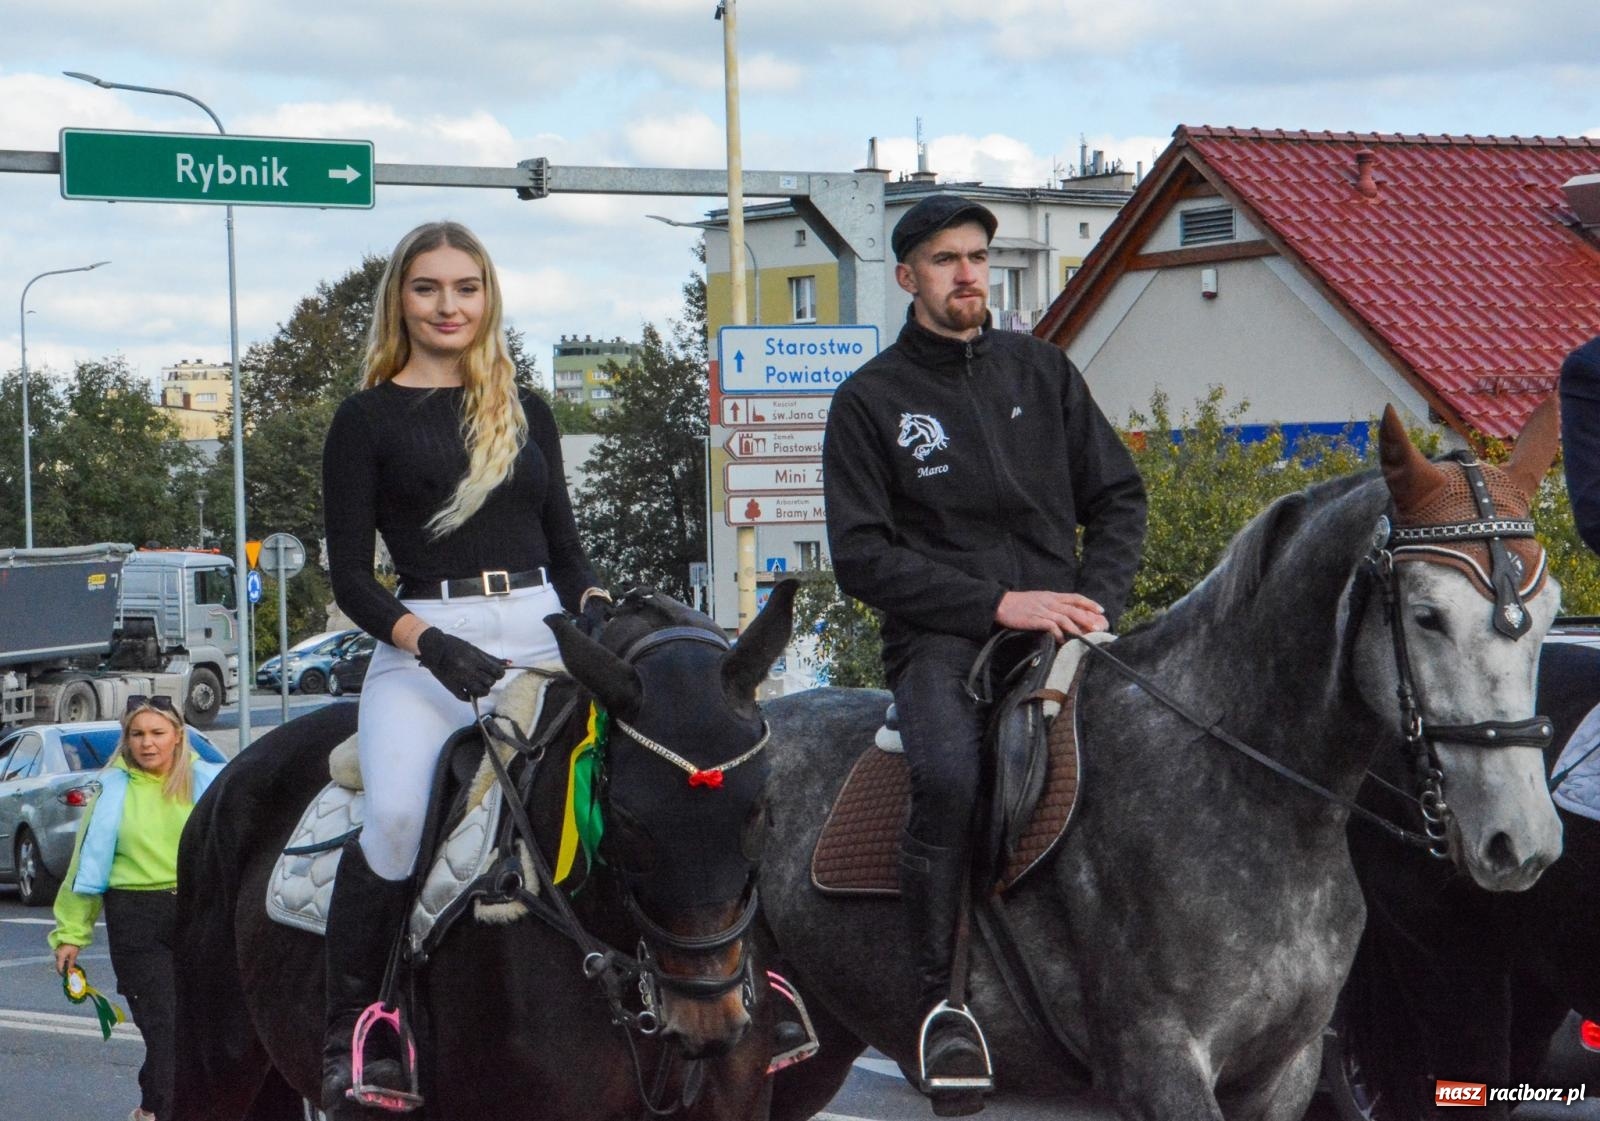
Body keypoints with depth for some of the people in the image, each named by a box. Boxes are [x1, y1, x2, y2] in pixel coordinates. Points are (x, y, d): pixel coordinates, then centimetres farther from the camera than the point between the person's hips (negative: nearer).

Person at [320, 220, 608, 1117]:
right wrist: (430, 644, -14)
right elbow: (350, 576, 3)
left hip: (540, 632, 4)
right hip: (426, 644, -4)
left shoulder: (529, 414, 21)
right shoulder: (369, 419, 8)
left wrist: (597, 606, -1)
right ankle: (346, 1033, -17)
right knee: (395, 816, -30)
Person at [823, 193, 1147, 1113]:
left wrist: (1097, 601, 0)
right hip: (942, 635, -3)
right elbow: (863, 556, -2)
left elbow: (1118, 496, 18)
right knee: (948, 777, -34)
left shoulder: (1040, 369, 16)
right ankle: (943, 998, -22)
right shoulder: (871, 401, 6)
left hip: (1060, 617, 4)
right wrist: (997, 604, -12)